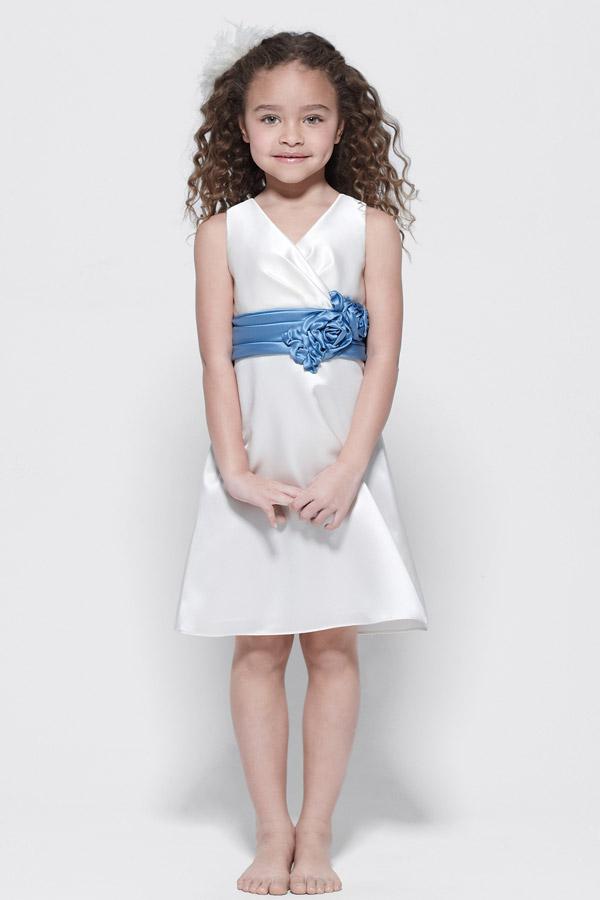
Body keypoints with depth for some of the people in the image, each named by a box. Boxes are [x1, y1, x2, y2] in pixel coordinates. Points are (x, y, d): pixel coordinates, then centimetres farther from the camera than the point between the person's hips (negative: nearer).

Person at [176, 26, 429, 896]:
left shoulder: (370, 224, 2)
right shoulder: (223, 230, 4)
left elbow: (384, 351, -4)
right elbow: (215, 358, -2)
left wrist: (347, 467, -14)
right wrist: (238, 470, -13)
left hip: (341, 462, 0)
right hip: (255, 463, 1)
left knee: (333, 646, 3)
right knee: (258, 649, 4)